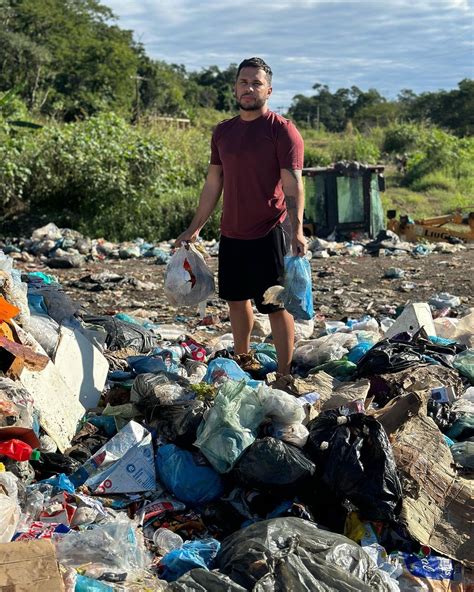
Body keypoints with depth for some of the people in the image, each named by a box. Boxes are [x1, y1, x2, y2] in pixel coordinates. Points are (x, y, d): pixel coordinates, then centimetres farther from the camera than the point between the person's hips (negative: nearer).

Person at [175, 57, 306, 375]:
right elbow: (213, 184, 16)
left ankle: (284, 374, 6)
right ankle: (243, 361, 35)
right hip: (231, 234, 7)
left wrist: (297, 231, -27)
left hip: (269, 234, -6)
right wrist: (194, 229, 15)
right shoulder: (223, 131, 10)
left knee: (277, 306, -2)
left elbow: (293, 185, -15)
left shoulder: (282, 130, -8)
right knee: (236, 299, 17)